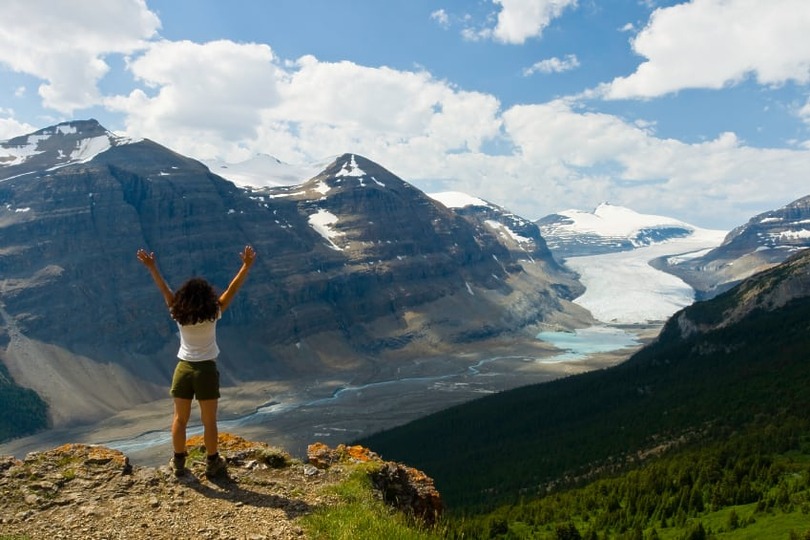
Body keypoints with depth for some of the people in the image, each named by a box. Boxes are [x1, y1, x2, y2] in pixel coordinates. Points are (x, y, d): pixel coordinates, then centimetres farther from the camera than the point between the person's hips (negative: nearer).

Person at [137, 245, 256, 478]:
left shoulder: (179, 315, -6)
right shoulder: (213, 315, -12)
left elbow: (165, 290, 0)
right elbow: (232, 290, -13)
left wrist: (151, 268, 5)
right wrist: (246, 265, -13)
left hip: (184, 369, 2)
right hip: (206, 371, -2)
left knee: (180, 419, 16)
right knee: (209, 421, 8)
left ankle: (178, 462, 27)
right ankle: (212, 464, 20)